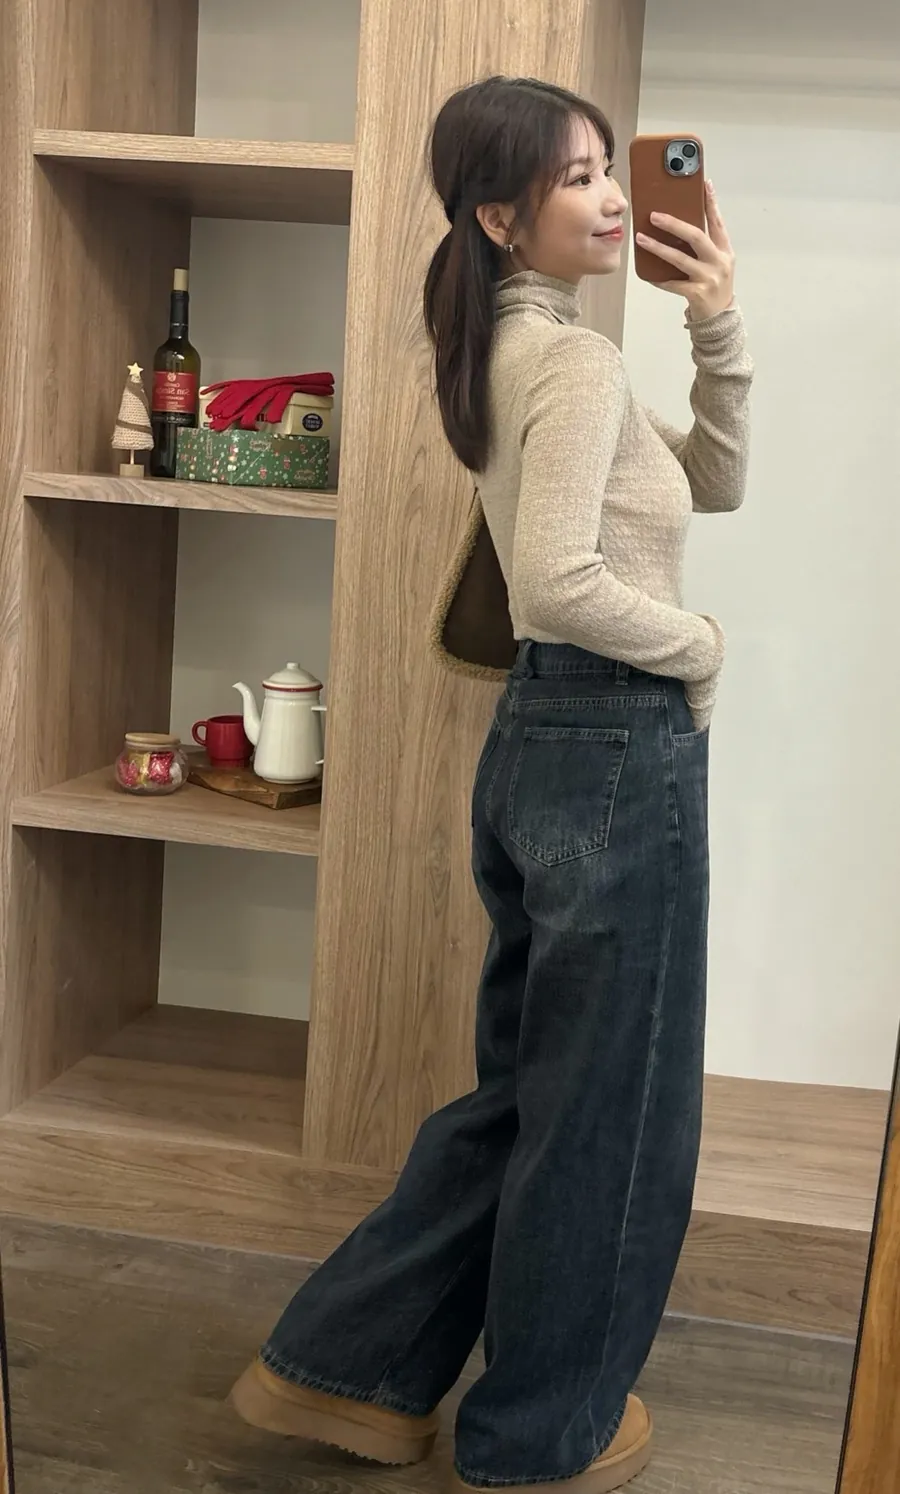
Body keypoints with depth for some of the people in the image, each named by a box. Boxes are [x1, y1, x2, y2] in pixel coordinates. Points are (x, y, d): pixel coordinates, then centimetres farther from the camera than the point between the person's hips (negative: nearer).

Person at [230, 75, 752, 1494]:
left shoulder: (508, 353, 16)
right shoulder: (580, 361, -14)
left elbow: (714, 479, 17)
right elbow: (560, 582, -26)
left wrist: (719, 323, 6)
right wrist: (699, 645, -10)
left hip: (538, 740, 10)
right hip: (620, 751, -10)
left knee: (523, 1090, 20)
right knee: (607, 1102, 8)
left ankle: (342, 1367, 30)